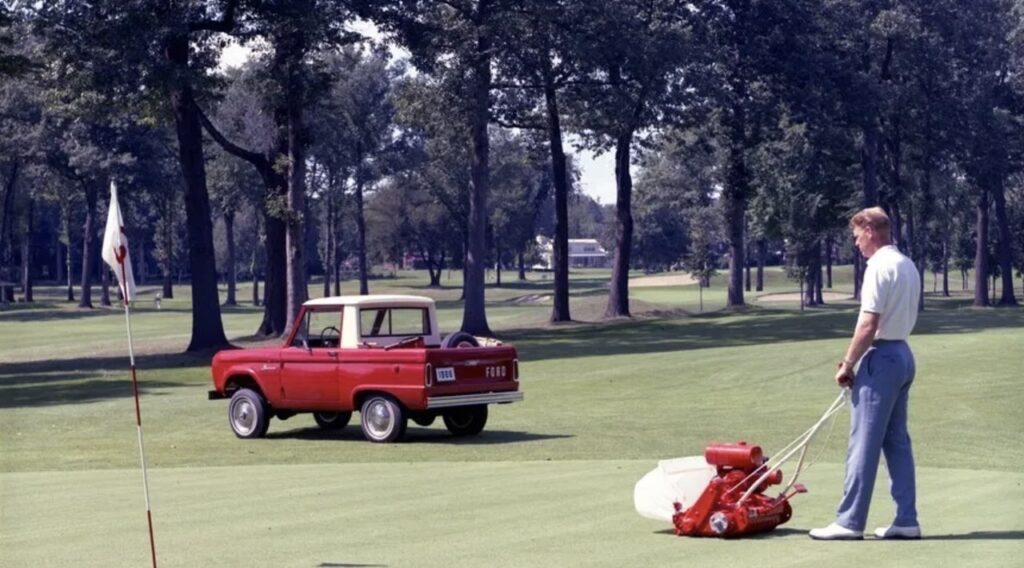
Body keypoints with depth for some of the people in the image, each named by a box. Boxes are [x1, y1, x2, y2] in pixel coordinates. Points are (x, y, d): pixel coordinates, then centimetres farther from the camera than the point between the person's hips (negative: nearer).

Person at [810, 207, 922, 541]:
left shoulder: (880, 267, -15)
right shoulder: (908, 266, 13)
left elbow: (868, 325, -20)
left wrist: (849, 364, -11)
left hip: (882, 357, -9)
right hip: (903, 354, 9)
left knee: (864, 443, -7)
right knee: (897, 441, 11)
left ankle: (849, 522, -5)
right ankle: (906, 520, 11)